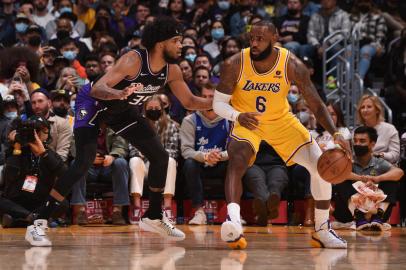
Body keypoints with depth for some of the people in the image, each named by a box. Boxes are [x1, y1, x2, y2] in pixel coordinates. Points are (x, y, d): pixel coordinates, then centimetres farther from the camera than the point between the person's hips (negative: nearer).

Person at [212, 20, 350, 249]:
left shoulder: (292, 65, -22)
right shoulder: (235, 65, -23)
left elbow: (317, 105, -18)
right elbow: (218, 103, -13)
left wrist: (336, 133, -34)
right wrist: (238, 116, -35)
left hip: (281, 120, 2)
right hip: (247, 122, -2)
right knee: (237, 161, -34)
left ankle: (323, 231, 11)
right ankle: (233, 222, -50)